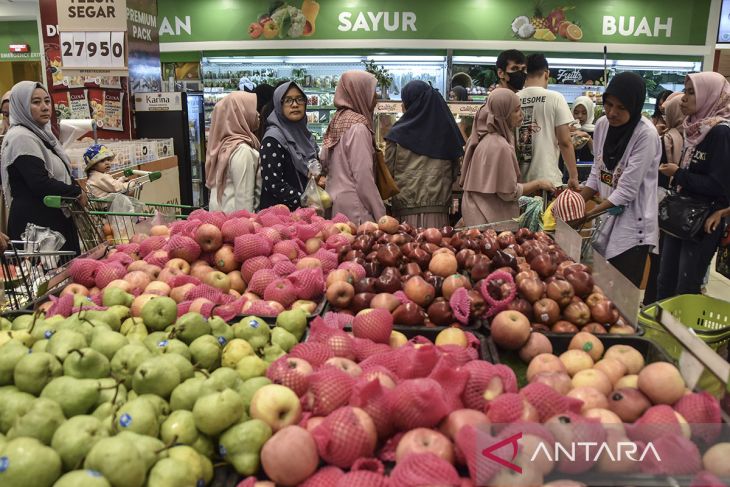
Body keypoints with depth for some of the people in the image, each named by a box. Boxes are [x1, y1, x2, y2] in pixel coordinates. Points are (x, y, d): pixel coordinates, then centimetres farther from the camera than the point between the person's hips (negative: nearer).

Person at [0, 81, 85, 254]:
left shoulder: (41, 133, 16)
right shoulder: (21, 138, -14)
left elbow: (57, 173, 22)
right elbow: (40, 184, -22)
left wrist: (75, 187, 2)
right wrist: (77, 192, -10)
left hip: (54, 218, 9)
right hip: (34, 222, -9)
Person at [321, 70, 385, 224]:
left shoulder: (337, 120, 12)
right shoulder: (358, 126, -13)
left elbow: (323, 160, 16)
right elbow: (364, 178, -17)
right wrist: (381, 217, -12)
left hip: (334, 203, 9)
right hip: (353, 208, -9)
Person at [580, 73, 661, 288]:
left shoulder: (646, 134, -19)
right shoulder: (602, 124, 0)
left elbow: (627, 190, -20)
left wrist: (586, 214, -19)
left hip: (632, 225, -6)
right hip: (606, 218, 6)